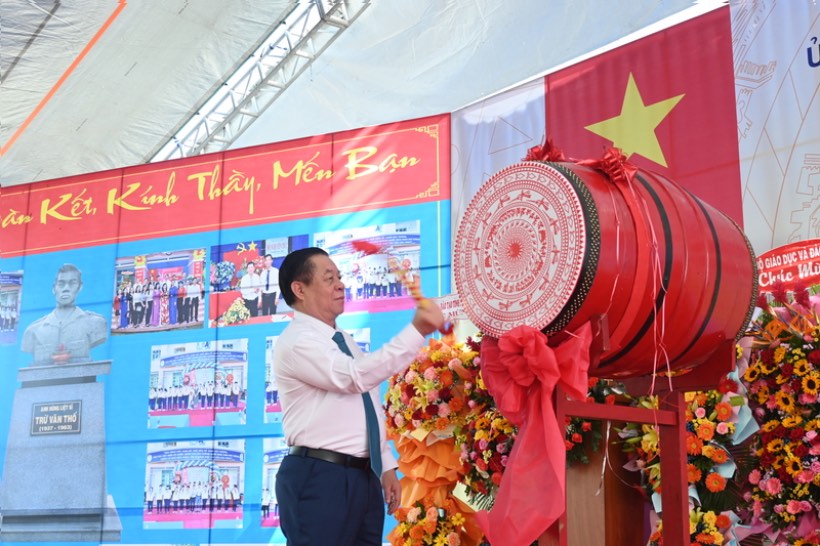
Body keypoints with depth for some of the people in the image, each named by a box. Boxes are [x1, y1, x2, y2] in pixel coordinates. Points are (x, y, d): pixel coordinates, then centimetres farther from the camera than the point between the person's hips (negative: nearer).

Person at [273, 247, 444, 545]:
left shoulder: (345, 341, 19)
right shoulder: (296, 342, -11)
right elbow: (357, 376, -24)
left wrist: (386, 466, 16)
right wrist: (417, 330, -25)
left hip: (365, 477, 9)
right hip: (318, 478, -8)